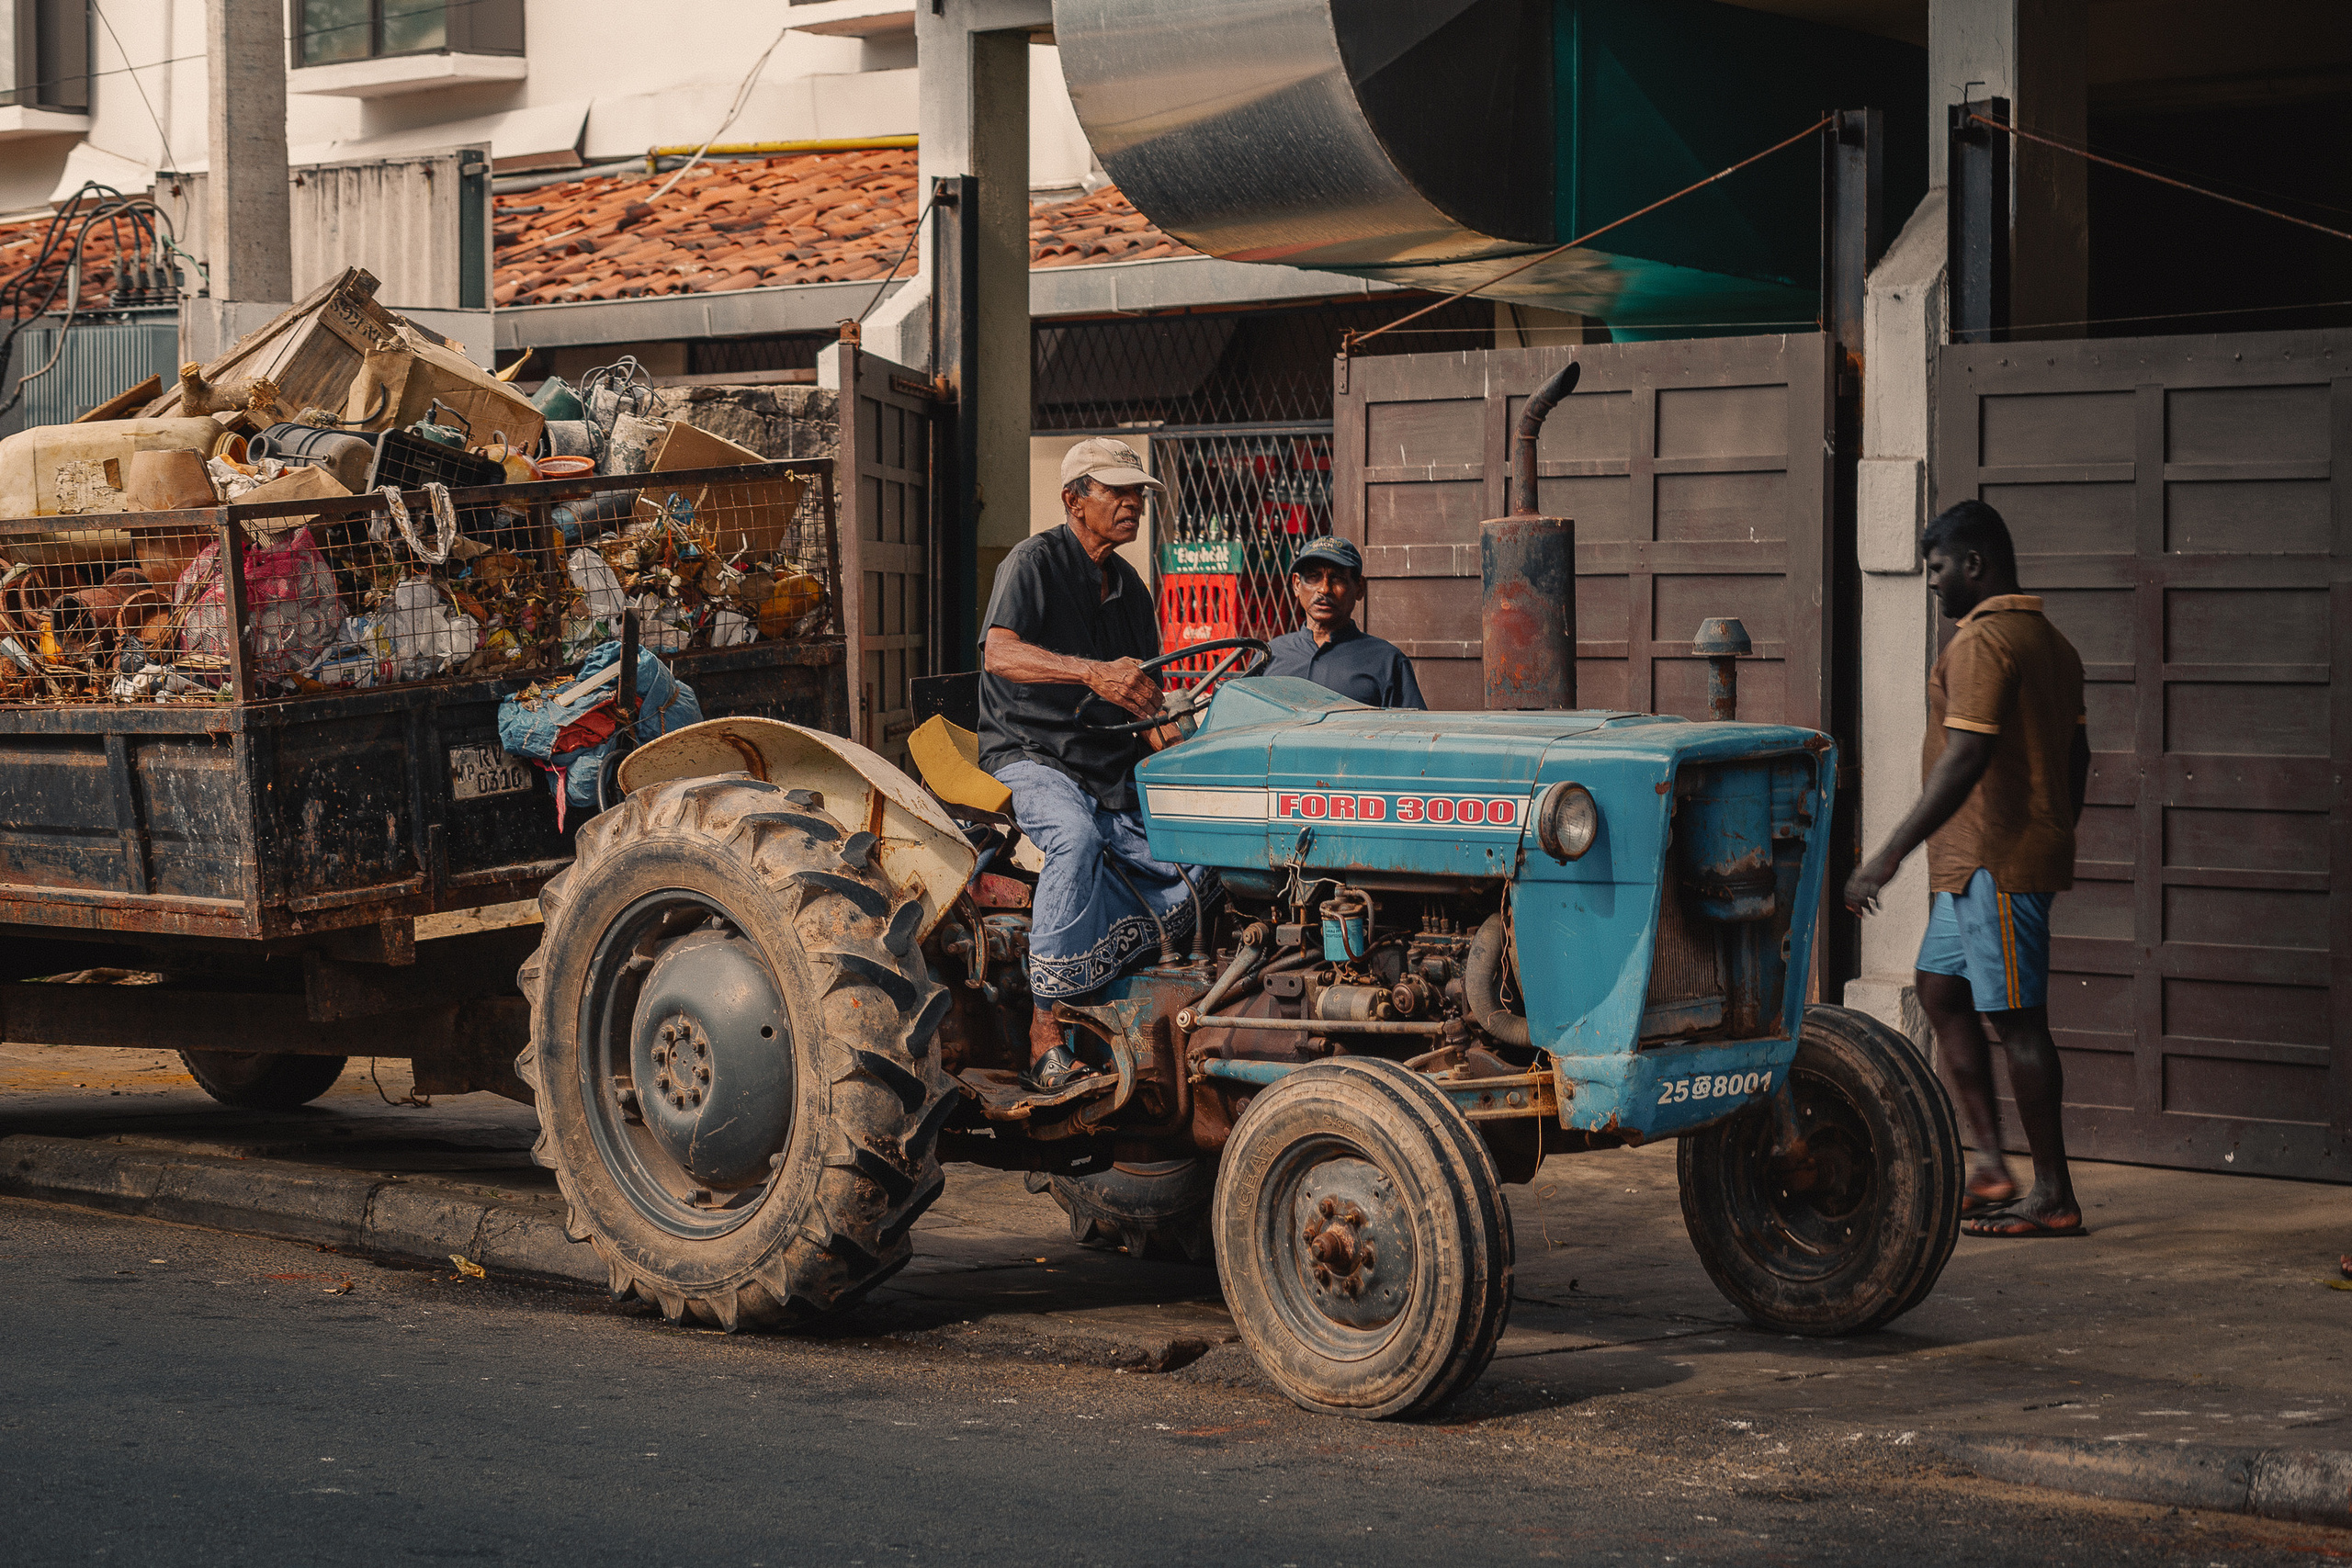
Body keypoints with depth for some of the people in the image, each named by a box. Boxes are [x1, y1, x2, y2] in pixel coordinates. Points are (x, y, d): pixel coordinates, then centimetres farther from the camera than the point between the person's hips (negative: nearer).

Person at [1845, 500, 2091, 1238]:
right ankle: (1990, 1165, 15)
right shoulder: (2050, 642, 15)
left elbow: (1966, 761, -23)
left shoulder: (1982, 642, -16)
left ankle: (2054, 1198, 0)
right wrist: (2056, 841, 29)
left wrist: (1891, 853, -23)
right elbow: (2076, 756, 20)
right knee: (1940, 989, 16)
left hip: (1996, 863, -11)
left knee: (2017, 1019, -5)